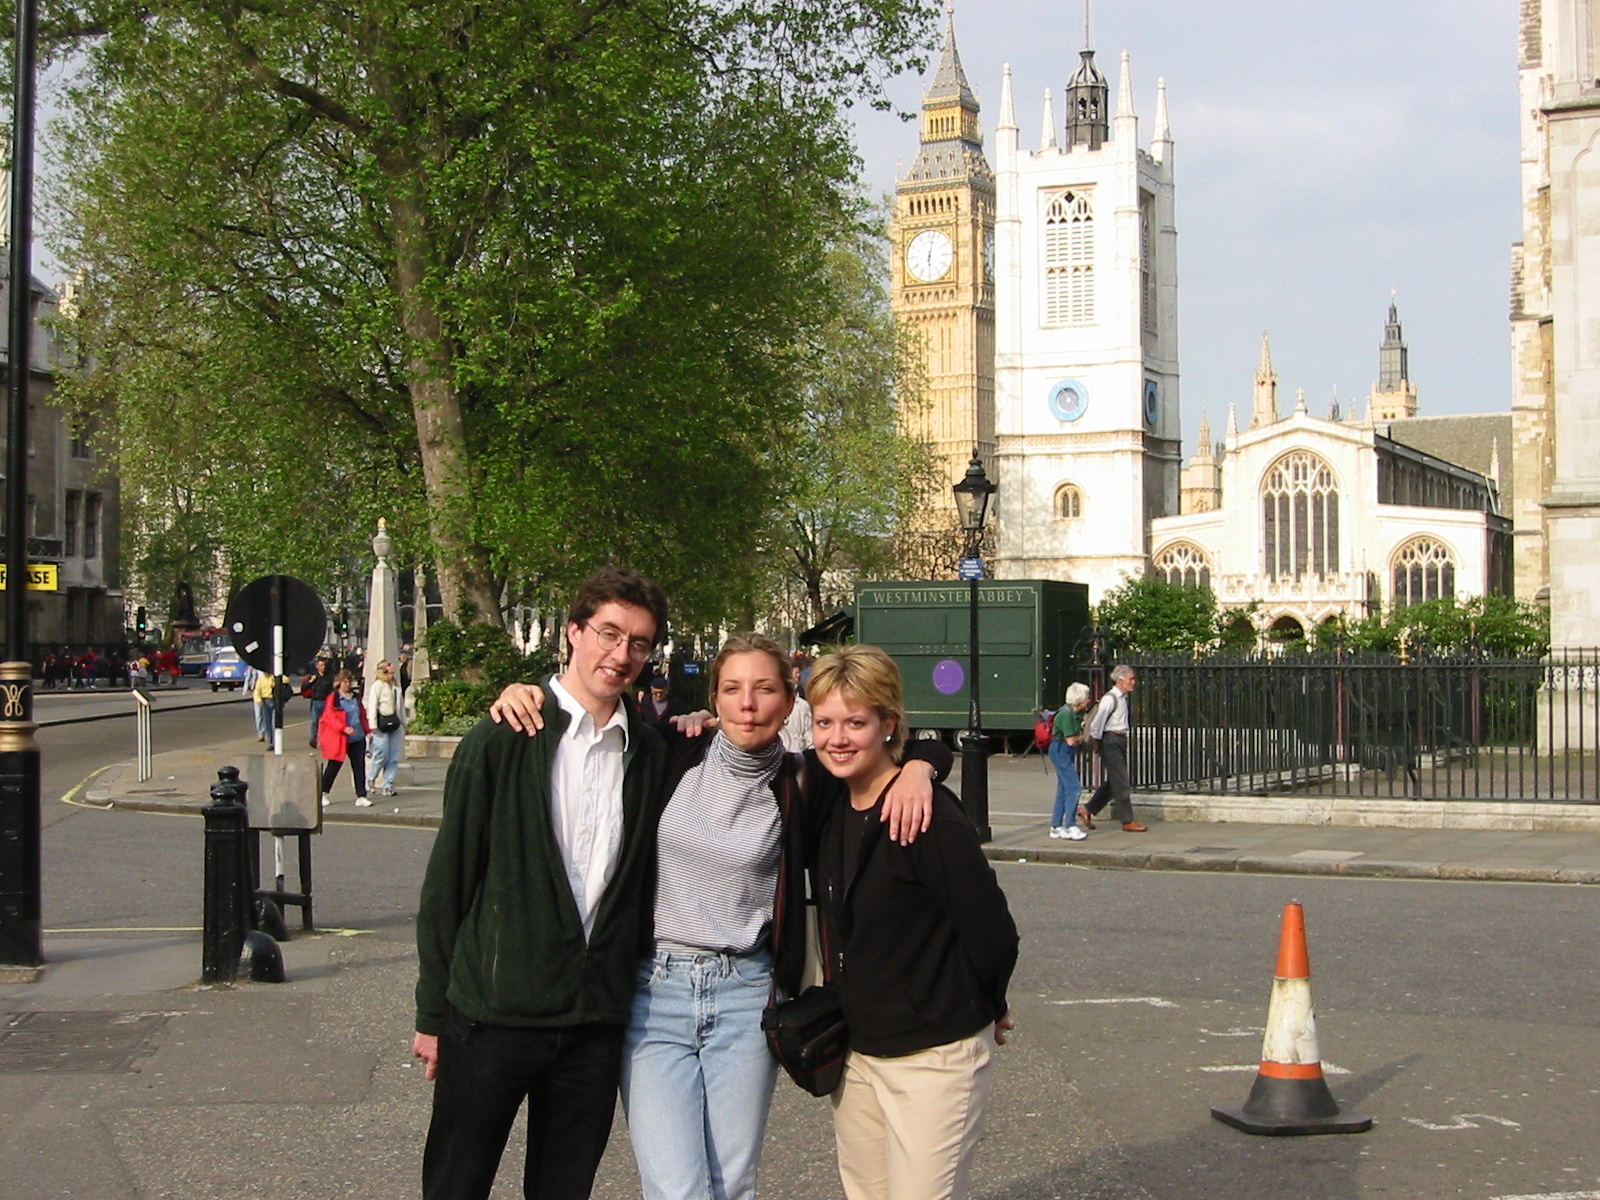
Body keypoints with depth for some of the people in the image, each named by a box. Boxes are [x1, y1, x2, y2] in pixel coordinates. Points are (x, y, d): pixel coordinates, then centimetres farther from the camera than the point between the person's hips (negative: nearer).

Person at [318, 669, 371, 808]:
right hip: (339, 740, -5)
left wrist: (367, 730, 13)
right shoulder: (333, 699, -7)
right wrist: (344, 728, -25)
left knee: (359, 767, 1)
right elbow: (330, 717, -15)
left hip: (358, 739, 5)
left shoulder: (356, 698, 12)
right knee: (333, 766, 5)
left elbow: (362, 714, 20)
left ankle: (361, 796, 3)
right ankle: (323, 793, 22)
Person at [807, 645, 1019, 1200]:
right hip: (857, 1052, 7)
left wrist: (984, 1009, 0)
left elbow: (992, 934, -15)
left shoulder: (929, 813, -20)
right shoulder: (832, 807, 3)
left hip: (936, 1057, -7)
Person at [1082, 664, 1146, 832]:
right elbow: (1098, 720, -18)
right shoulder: (1110, 698, -16)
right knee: (1121, 783, -4)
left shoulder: (1123, 698, 13)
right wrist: (1096, 737, -8)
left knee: (1112, 782, 13)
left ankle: (1087, 811, 21)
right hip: (1111, 741, -10)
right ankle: (1127, 821, 1)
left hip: (1121, 740, 10)